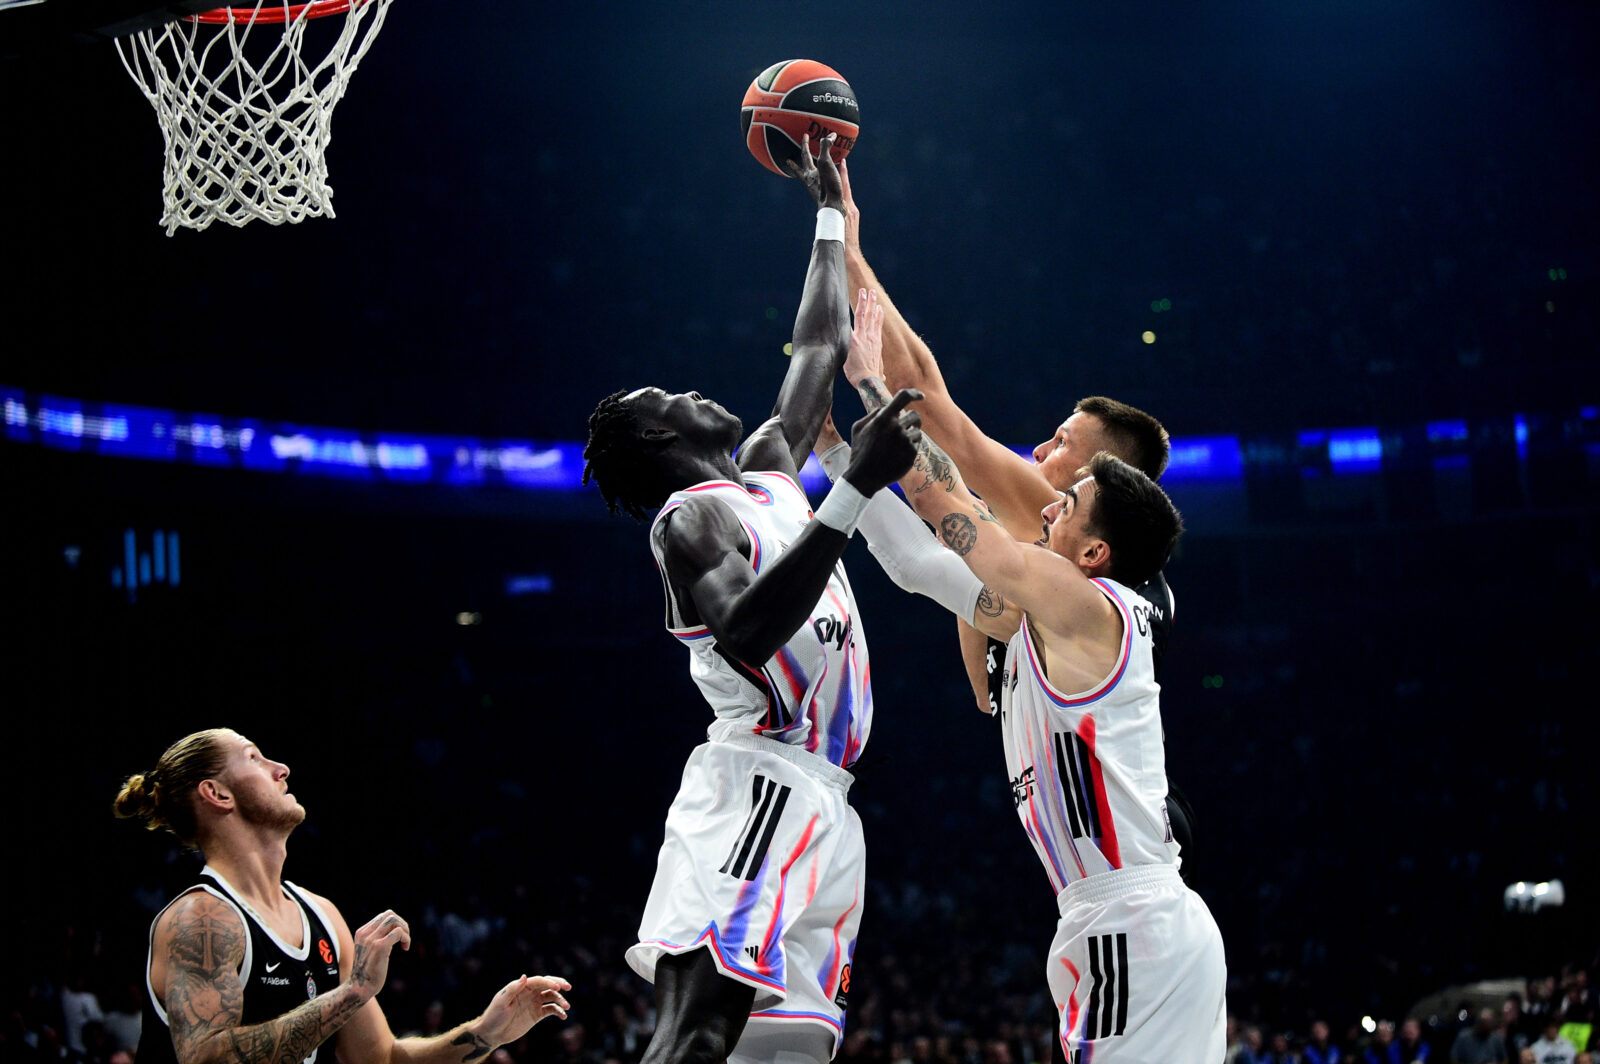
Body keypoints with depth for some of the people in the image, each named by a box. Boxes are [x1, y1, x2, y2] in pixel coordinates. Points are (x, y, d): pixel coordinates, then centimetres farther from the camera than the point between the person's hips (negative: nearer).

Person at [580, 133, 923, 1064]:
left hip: (817, 807, 9)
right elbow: (747, 632, -22)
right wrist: (856, 491, -25)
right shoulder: (691, 517, -3)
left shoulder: (769, 473, 24)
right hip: (758, 786, -9)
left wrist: (833, 213, 39)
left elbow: (822, 348, 37)